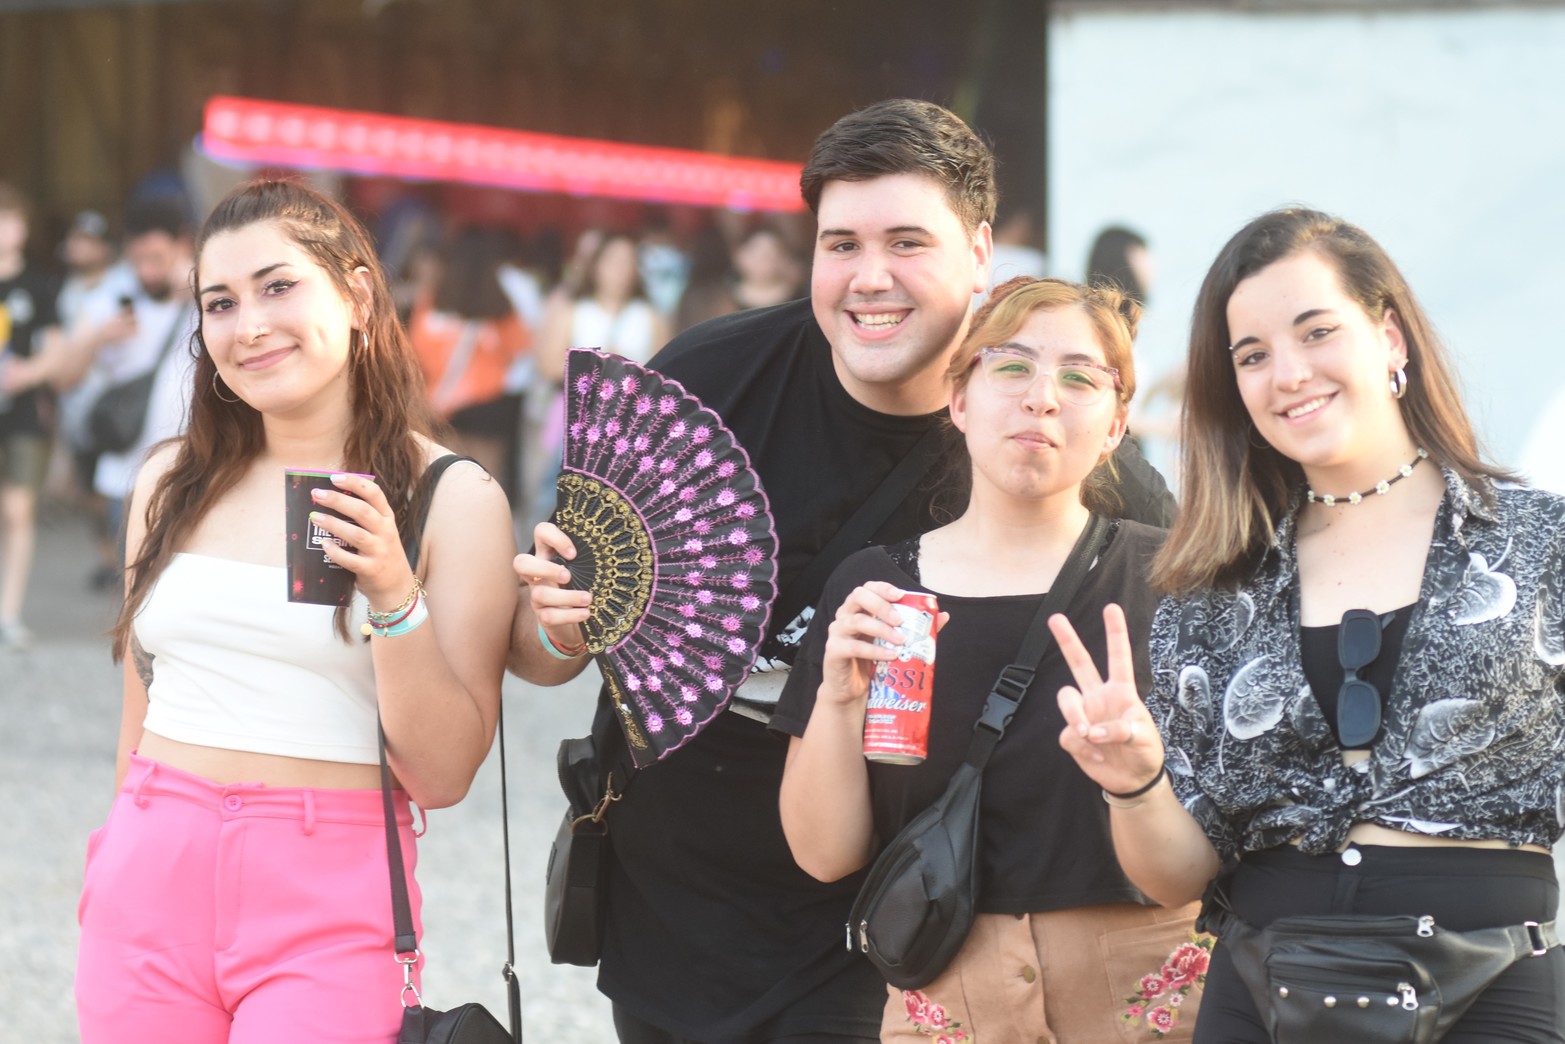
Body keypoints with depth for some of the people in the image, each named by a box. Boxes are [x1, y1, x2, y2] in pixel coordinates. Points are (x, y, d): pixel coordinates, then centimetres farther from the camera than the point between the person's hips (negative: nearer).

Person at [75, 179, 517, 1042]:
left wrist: (394, 597, -19)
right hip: (149, 883, 3)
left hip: (328, 903, -3)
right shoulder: (172, 483, 7)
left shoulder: (454, 501, -4)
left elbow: (442, 775, -7)